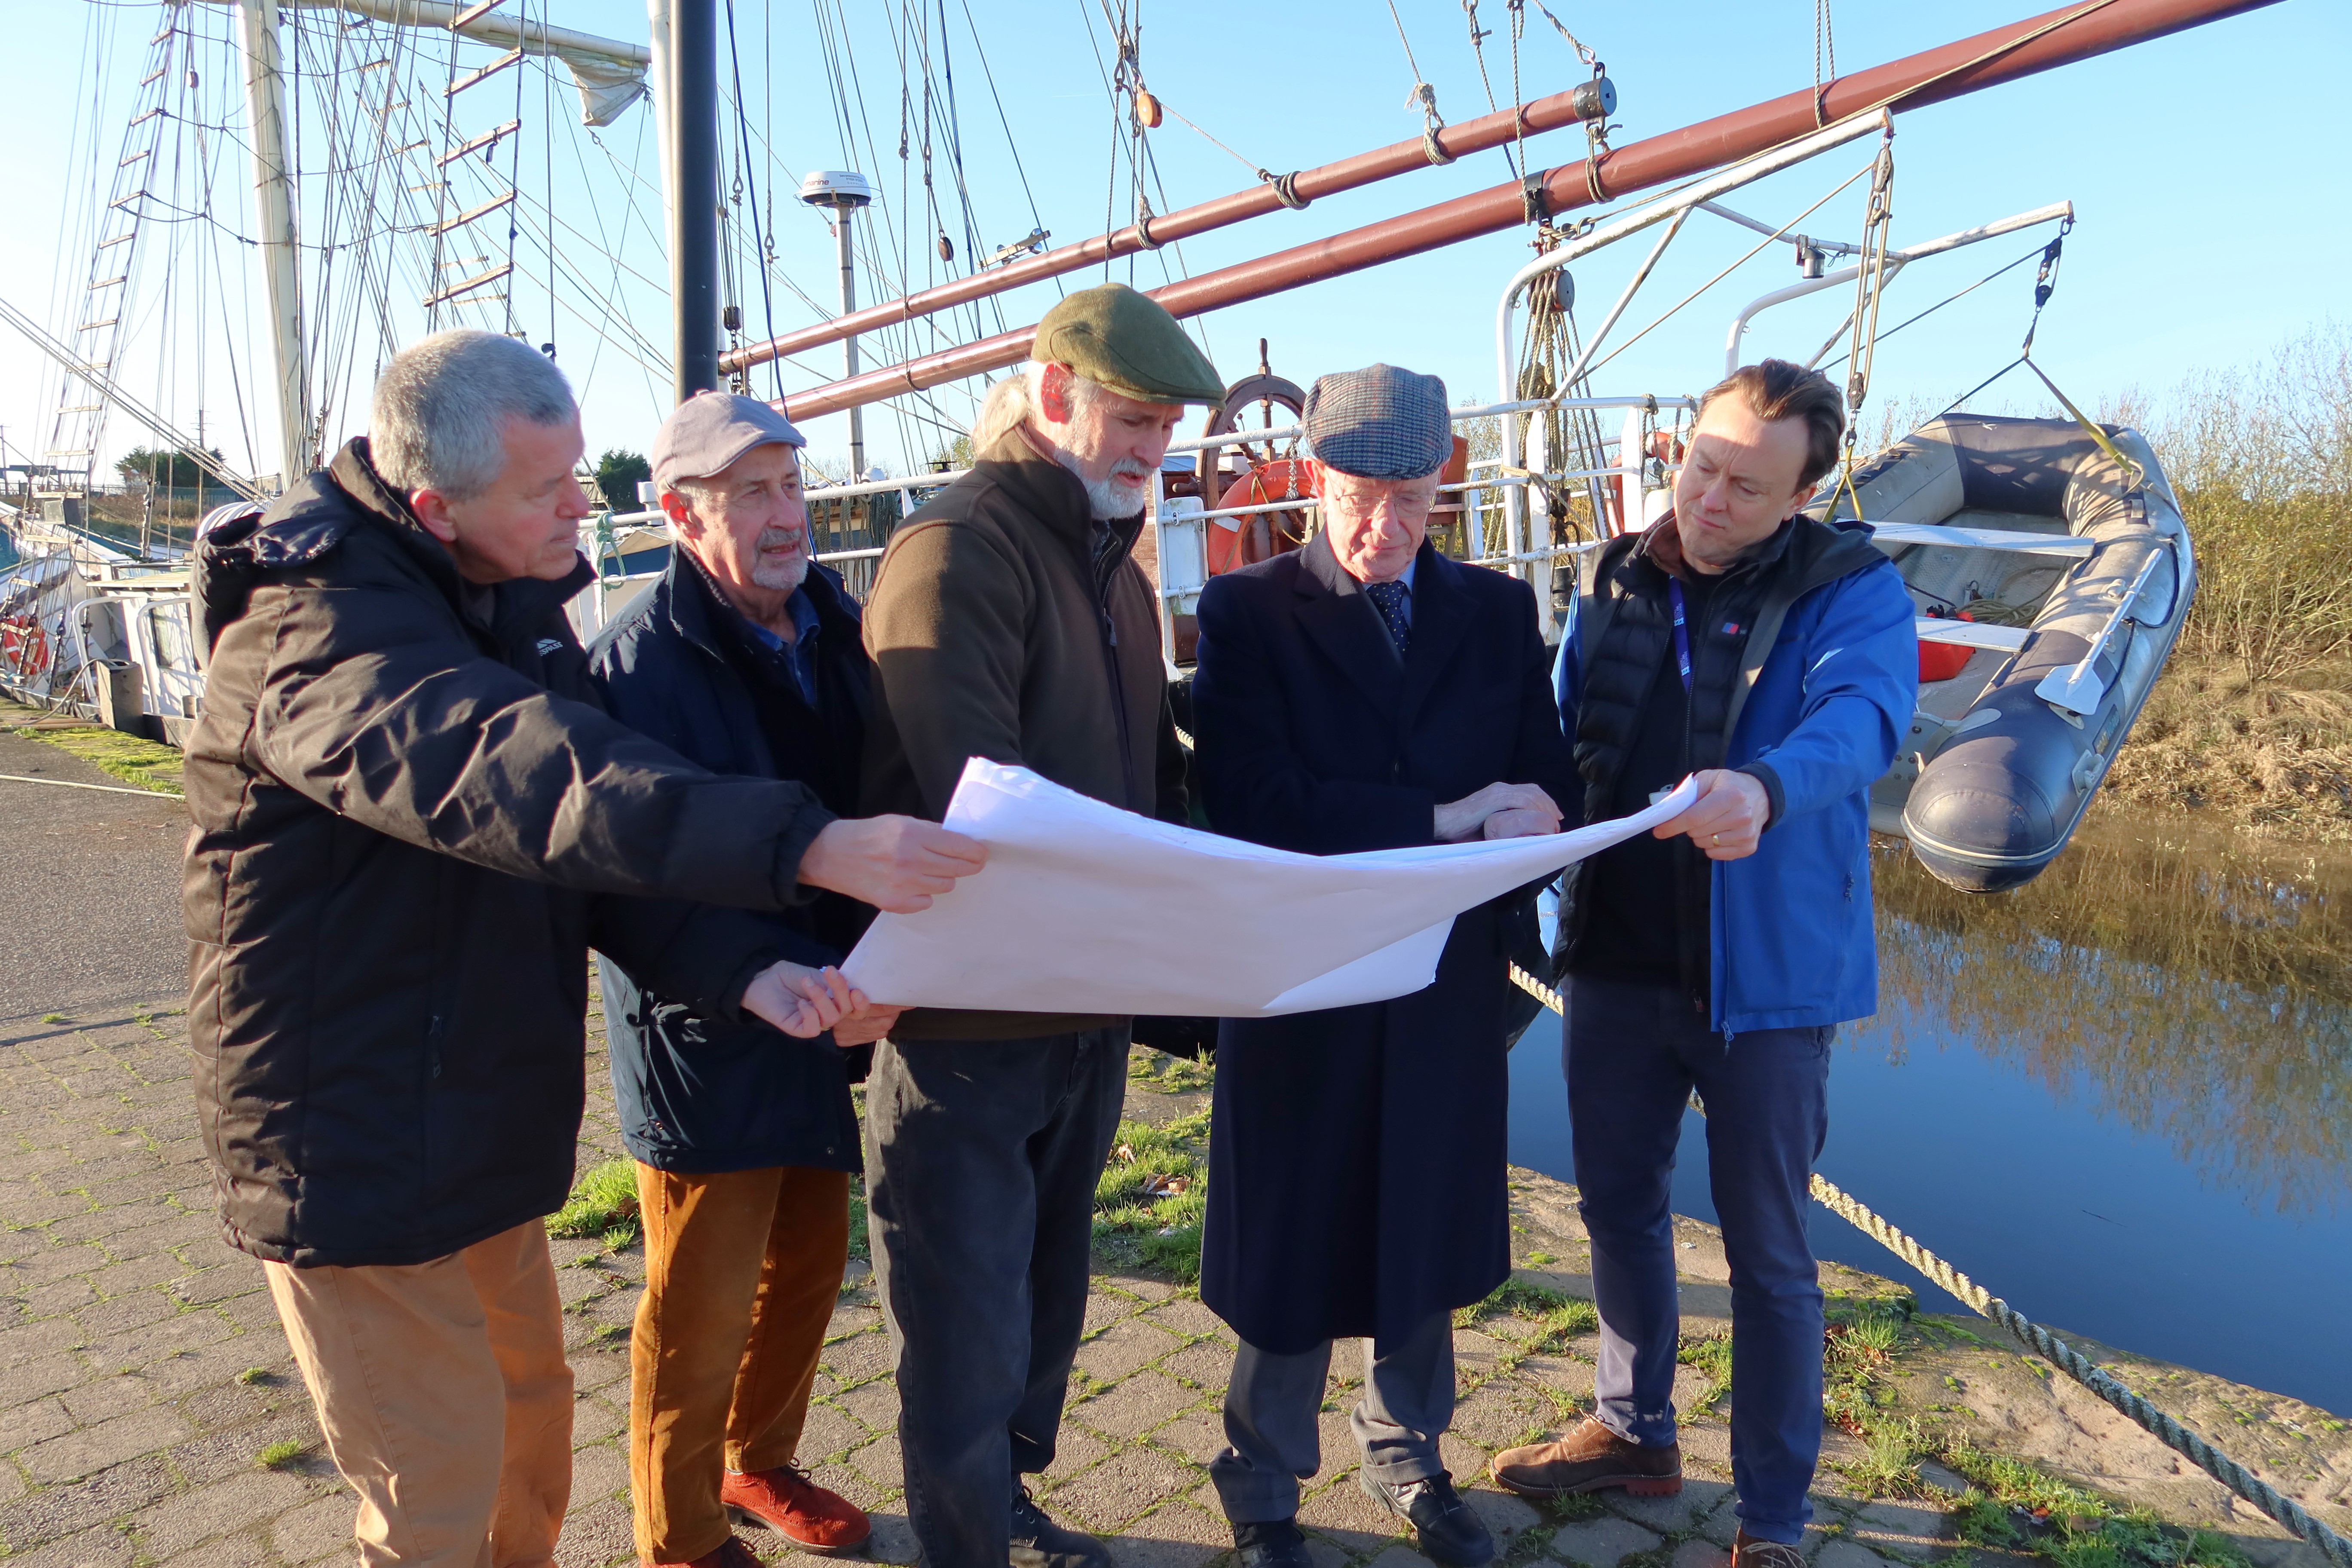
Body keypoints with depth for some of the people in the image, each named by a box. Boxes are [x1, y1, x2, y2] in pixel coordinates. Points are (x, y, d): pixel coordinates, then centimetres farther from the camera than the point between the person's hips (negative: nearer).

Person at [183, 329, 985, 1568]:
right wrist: (811, 847, -51)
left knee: (530, 1429, 20)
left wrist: (748, 967, -17)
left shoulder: (510, 606, 4)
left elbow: (597, 845, -1)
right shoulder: (319, 625, -24)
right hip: (356, 1149, -8)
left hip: (478, 1128, 8)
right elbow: (513, 780, -43)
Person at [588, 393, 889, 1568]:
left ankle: (758, 1465, 46)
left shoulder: (838, 625, 2)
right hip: (711, 1044, -7)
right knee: (702, 1308, 8)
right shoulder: (642, 663, -18)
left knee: (808, 1264, 21)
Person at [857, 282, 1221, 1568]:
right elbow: (974, 799, -26)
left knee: (1044, 1302, 23)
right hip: (970, 1021, -8)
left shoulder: (1113, 567, 14)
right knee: (969, 1341, 4)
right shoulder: (960, 548, -15)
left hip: (1090, 1010, 9)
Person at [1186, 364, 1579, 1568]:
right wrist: (1442, 819, -21)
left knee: (1425, 1243, 18)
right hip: (1298, 985, -3)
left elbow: (1547, 786, 2)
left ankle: (1408, 1460, 42)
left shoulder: (1497, 611, 5)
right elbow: (1253, 803, -19)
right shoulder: (1245, 611, -7)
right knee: (1293, 1253, 11)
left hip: (1450, 985, 4)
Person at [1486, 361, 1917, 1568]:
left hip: (1766, 972, -4)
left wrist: (1763, 786, -49)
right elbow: (1555, 730, 13)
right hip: (1618, 959, 5)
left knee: (1767, 1252, 8)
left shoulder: (1852, 590, -9)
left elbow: (1858, 719, -28)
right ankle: (1634, 1433, 41)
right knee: (1618, 1205, 18)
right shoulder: (1615, 582, 6)